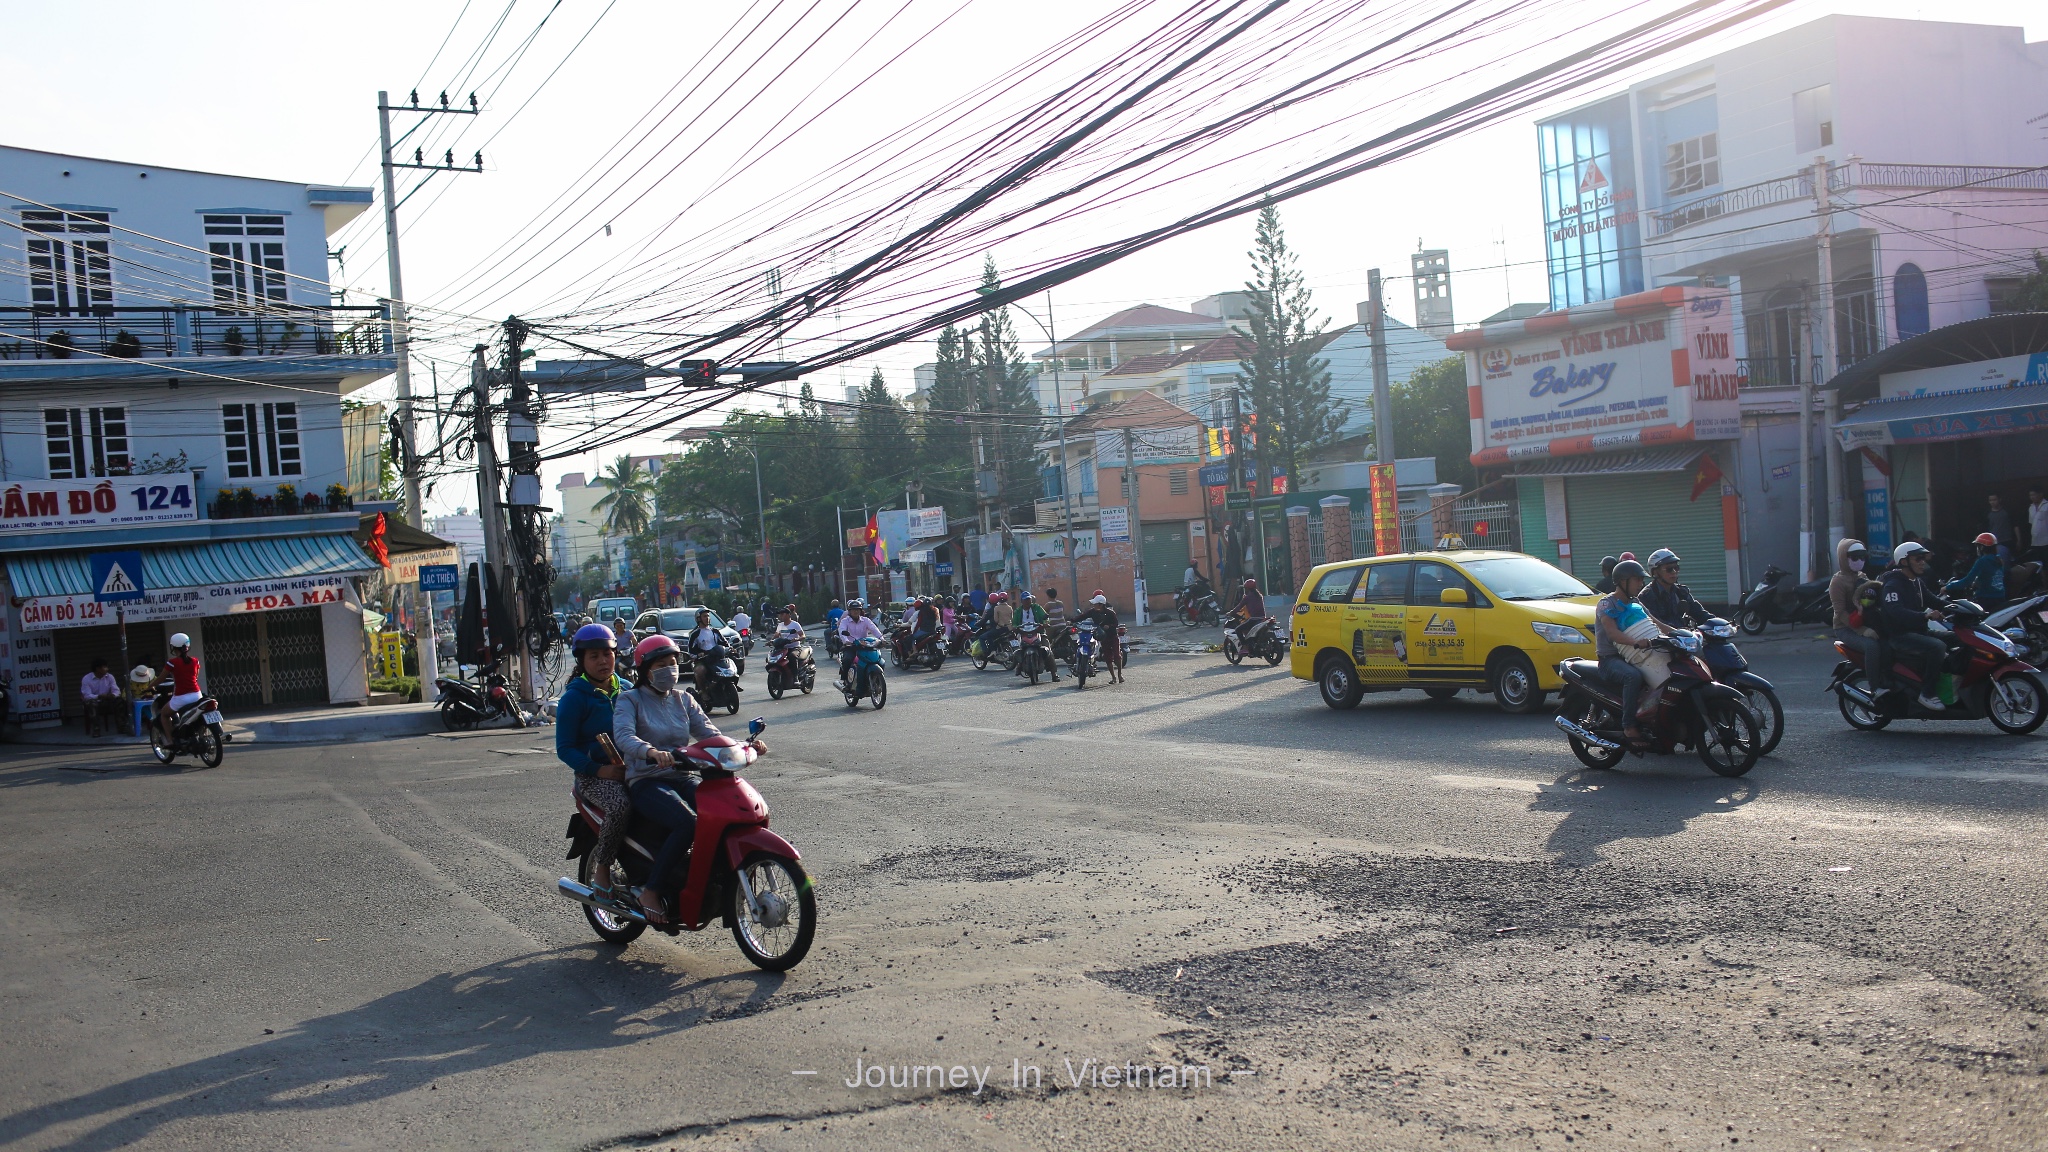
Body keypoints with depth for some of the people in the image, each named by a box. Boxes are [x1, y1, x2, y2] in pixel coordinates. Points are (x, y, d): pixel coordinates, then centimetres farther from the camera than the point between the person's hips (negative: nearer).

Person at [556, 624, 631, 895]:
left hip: (630, 768, 5)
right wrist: (599, 770, -18)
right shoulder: (574, 697, -3)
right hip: (593, 775, -5)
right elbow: (564, 749, -6)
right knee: (620, 805, -35)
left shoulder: (625, 689, 14)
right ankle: (601, 870, -15)